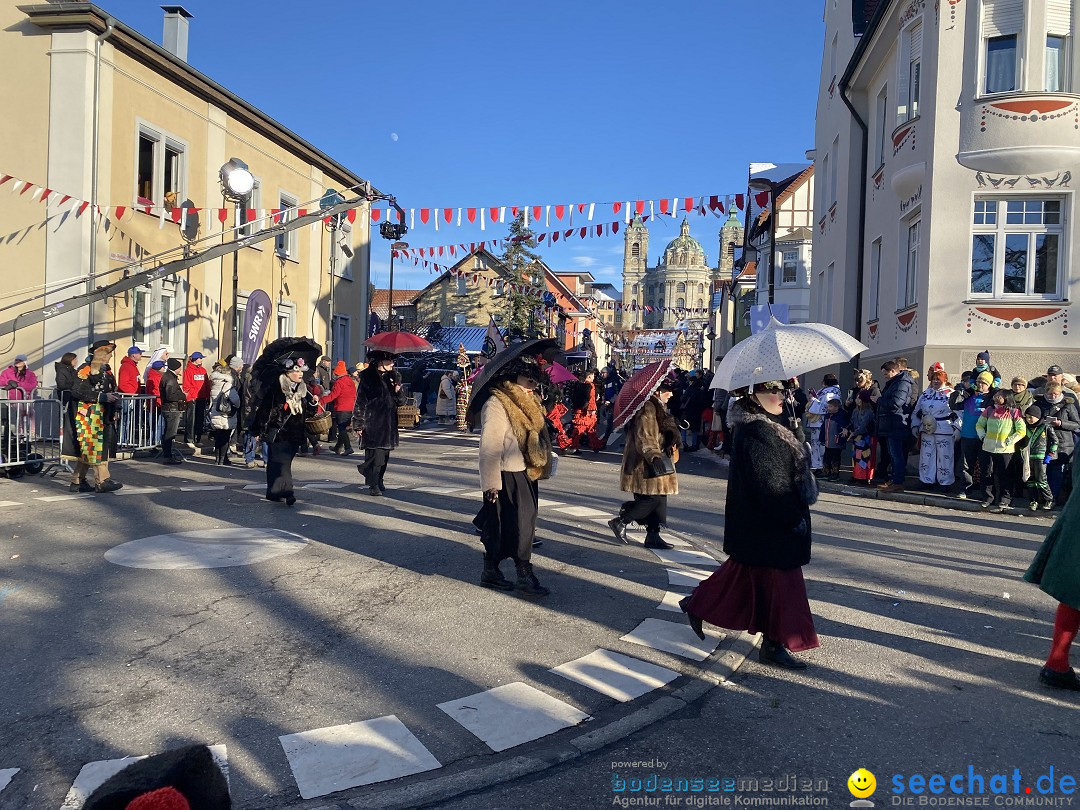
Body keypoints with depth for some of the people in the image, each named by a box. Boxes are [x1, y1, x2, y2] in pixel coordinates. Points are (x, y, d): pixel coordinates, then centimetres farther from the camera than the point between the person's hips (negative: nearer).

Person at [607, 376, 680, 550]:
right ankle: (620, 521, 0)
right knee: (653, 498, -11)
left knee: (658, 499, 9)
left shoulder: (659, 407, 17)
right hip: (645, 464, -11)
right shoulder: (647, 408, -17)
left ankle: (653, 535, 13)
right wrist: (653, 456, -35)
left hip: (656, 461, 11)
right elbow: (644, 437, -25)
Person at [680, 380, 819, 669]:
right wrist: (794, 518, -19)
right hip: (766, 523, -10)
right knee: (777, 578, 0)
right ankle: (775, 644, 13)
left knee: (743, 573, 19)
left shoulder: (766, 427, 11)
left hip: (761, 520, 10)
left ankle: (698, 604, 32)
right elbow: (768, 482, -24)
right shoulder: (757, 432, -22)